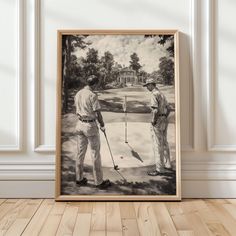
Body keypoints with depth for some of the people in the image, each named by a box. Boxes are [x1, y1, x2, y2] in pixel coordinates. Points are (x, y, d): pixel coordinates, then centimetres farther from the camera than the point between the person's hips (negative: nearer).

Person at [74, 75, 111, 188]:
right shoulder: (92, 95, -17)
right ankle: (99, 182, 11)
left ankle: (79, 179, 23)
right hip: (91, 125, -7)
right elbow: (98, 113, -14)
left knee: (80, 152, 14)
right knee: (95, 153, 2)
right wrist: (102, 125, 0)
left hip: (80, 124, 7)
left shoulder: (78, 94, 6)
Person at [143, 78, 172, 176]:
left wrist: (153, 122, -16)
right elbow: (168, 110, 18)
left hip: (157, 122, -9)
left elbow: (155, 110, -25)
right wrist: (164, 120, 18)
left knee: (157, 145, -5)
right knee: (164, 144, 16)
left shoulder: (154, 94, -14)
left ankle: (160, 169, -1)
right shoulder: (162, 94, 16)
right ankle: (167, 165, 24)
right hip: (164, 121, 10)